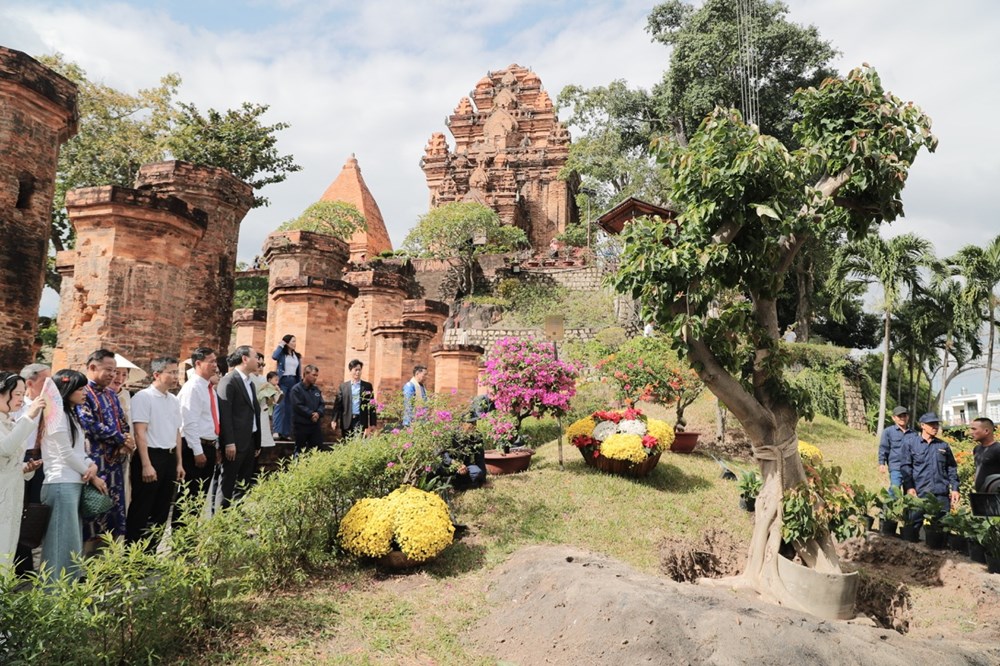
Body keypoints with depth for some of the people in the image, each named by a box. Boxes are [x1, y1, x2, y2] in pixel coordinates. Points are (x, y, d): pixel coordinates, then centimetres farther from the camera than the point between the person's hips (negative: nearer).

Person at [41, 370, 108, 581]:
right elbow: (66, 454, -13)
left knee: (74, 539, 12)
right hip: (62, 484, -9)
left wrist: (92, 465, -4)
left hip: (74, 483, 9)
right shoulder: (58, 415, -12)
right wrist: (93, 476, -4)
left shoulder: (72, 415, 17)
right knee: (63, 540, -5)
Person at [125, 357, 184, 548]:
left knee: (162, 510, 13)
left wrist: (179, 462, 16)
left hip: (169, 457, 7)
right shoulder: (144, 397, -10)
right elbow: (140, 433, -15)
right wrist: (146, 465, -19)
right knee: (141, 510, 1)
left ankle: (150, 552, 25)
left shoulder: (174, 400, 12)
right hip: (151, 455, -7)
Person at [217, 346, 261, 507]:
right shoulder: (229, 381, -10)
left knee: (245, 482, 12)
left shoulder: (250, 383, 16)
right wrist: (229, 442, -20)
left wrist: (257, 443, 15)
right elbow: (224, 414, -16)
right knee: (229, 482, 0)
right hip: (235, 442, -8)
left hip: (250, 441, 8)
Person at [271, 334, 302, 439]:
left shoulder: (297, 355, 14)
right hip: (283, 381, -5)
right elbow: (274, 356, -22)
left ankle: (286, 432, 8)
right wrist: (281, 345, -10)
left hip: (294, 382, 5)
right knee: (280, 406, -11)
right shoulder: (282, 353, 2)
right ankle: (277, 431, -13)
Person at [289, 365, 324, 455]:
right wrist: (311, 414, -17)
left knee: (317, 449, 6)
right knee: (300, 451, 5)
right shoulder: (296, 389, -10)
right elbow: (298, 406, -18)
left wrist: (318, 413, -12)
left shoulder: (316, 389, 11)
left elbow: (321, 403, 9)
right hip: (301, 425, -6)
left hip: (315, 425, 6)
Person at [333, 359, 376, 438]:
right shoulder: (343, 386, 8)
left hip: (361, 421, -1)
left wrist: (372, 423, 1)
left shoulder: (367, 386, 6)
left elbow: (371, 405, 6)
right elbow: (338, 404, 5)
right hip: (347, 422, 1)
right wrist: (335, 420, -5)